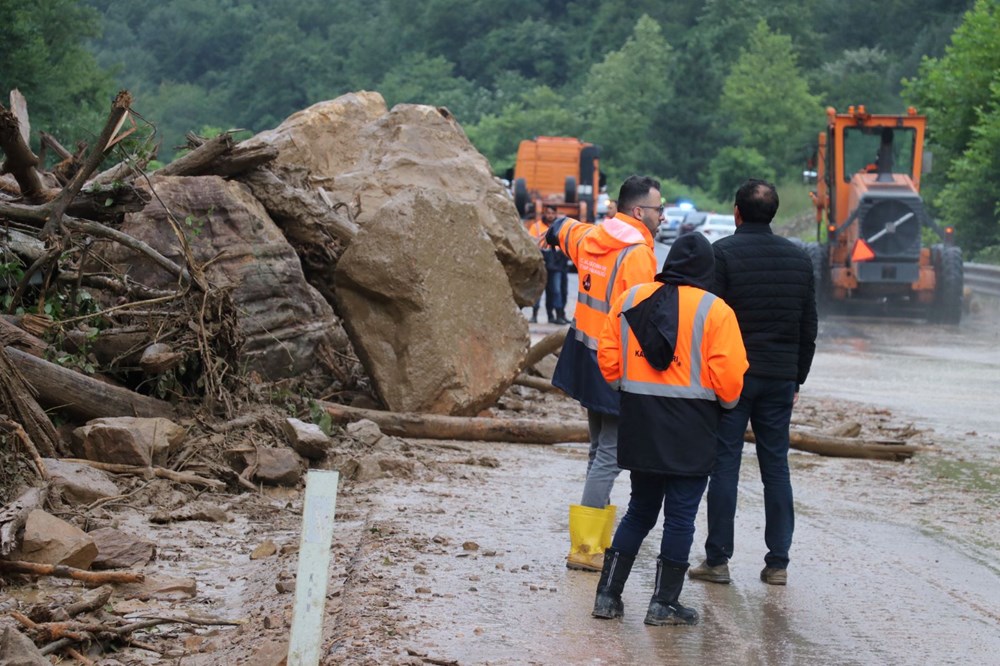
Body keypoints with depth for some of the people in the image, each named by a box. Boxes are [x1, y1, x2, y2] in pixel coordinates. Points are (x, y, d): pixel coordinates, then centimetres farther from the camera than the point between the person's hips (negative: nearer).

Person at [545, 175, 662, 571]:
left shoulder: (589, 237, 8)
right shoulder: (637, 254, -18)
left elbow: (564, 228, 33)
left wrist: (554, 232, 57)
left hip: (586, 356, 9)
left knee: (600, 449, 18)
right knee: (610, 455, -6)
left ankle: (597, 539, 24)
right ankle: (585, 548, -6)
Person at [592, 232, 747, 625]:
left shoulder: (630, 300, 4)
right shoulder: (714, 311, -8)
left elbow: (608, 358, 6)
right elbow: (728, 375, -11)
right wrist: (726, 404, 8)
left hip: (639, 422, 4)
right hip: (691, 430, -4)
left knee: (640, 509, 16)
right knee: (681, 515, 5)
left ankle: (608, 594, 14)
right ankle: (664, 603, 8)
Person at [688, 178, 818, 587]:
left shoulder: (723, 253, -7)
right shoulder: (799, 258, 10)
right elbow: (809, 327, 14)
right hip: (780, 378, 4)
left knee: (724, 465, 0)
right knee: (776, 467, 8)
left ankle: (717, 560, 1)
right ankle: (778, 562, 9)